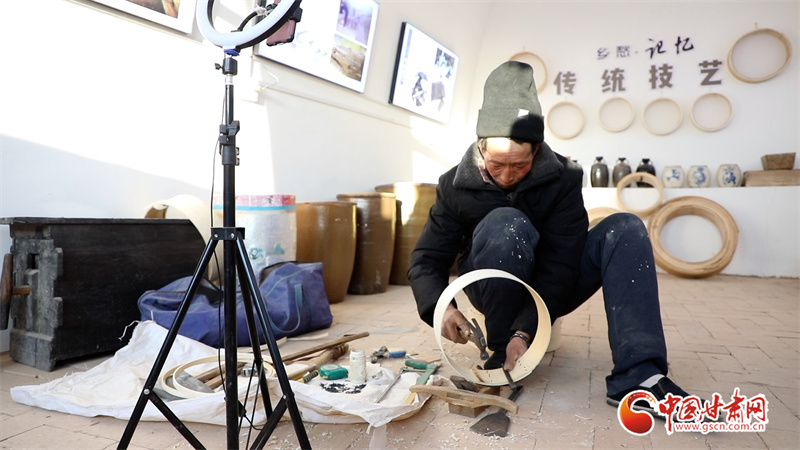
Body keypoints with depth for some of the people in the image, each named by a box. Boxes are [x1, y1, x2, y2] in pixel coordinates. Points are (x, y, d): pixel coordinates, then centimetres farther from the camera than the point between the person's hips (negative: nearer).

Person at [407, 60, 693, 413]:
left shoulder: (563, 178, -14)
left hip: (547, 290, 2)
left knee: (625, 230, -20)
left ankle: (636, 375, -32)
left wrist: (525, 330, -34)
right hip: (492, 293, -2)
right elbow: (427, 259, -13)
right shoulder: (456, 186, -13)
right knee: (507, 225, -33)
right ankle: (501, 350, -19)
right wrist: (440, 307, -34)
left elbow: (560, 266, -21)